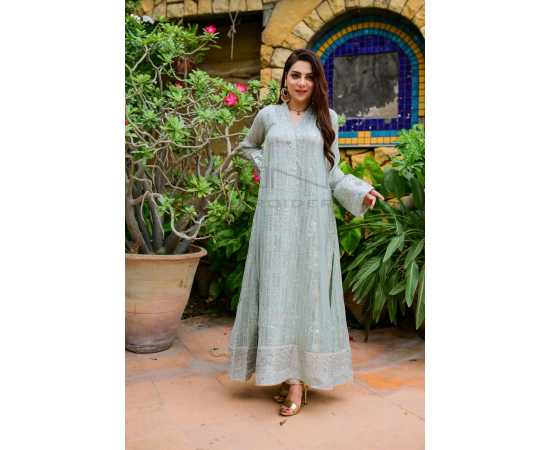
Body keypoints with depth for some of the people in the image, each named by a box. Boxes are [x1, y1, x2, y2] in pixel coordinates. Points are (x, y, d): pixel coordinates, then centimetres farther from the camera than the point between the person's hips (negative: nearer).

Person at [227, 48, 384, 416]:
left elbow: (333, 172, 9)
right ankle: (289, 374, 9)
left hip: (314, 217, 0)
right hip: (276, 216, 1)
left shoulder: (327, 118, 10)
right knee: (277, 290, -1)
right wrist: (266, 167, 9)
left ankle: (300, 379, 3)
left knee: (307, 290, -2)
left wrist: (362, 192, -8)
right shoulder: (268, 115, 10)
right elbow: (247, 147, 28)